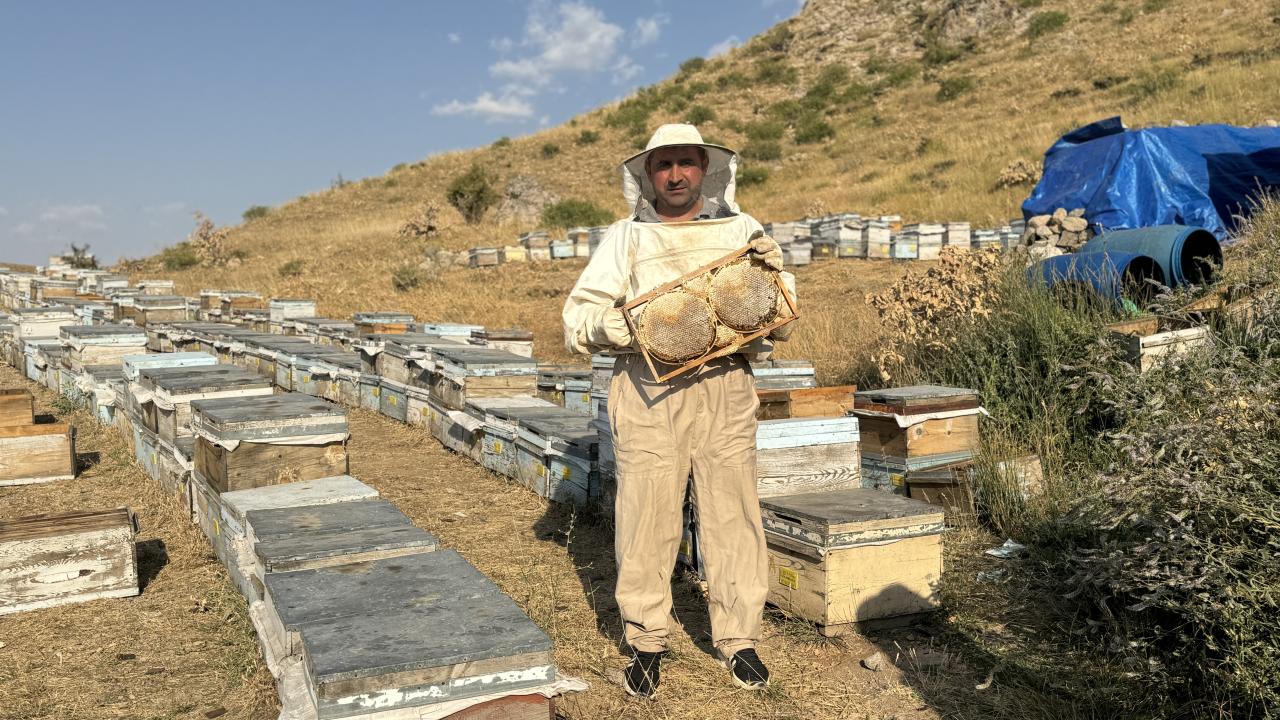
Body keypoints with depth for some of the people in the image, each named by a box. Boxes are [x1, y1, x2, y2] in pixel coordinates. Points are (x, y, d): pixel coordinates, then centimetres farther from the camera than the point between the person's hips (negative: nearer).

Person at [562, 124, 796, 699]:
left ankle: (738, 639, 18)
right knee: (646, 518, 1)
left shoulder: (740, 231, 13)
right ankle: (646, 642, 17)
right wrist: (615, 323, -17)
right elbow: (577, 318, 3)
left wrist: (775, 274, -5)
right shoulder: (626, 237, 9)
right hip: (648, 391, -1)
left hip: (725, 389, 1)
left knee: (733, 517, 3)